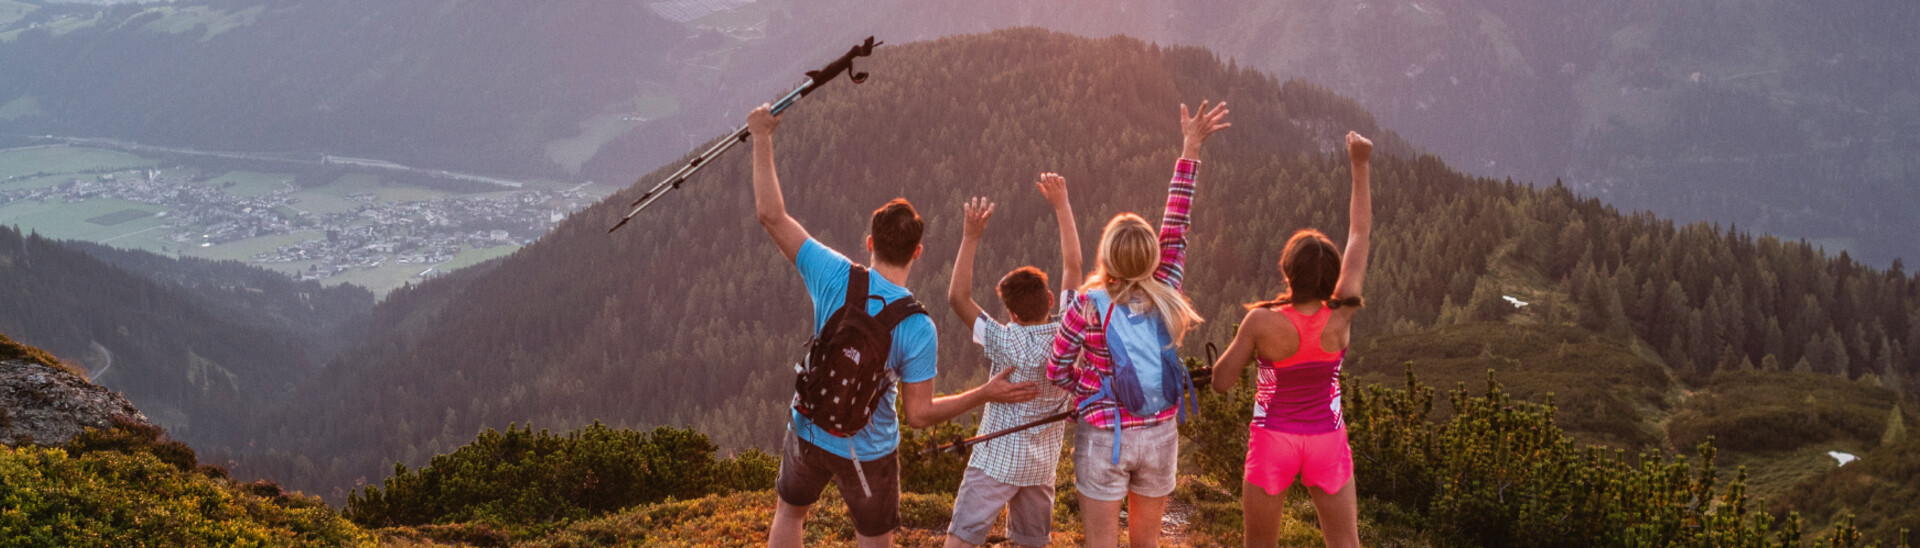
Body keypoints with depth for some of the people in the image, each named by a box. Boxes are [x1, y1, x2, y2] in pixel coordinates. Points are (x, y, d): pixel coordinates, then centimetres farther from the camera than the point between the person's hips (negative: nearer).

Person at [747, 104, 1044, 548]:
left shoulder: (837, 277, -19)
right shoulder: (918, 328, -22)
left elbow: (771, 215, -18)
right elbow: (919, 415, -20)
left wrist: (762, 138, -9)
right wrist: (985, 394, -11)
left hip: (808, 431, 2)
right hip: (868, 452, -2)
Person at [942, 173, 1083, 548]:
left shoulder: (1005, 342, -16)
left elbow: (958, 297, -14)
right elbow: (1073, 267, 2)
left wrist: (971, 236, -18)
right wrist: (1062, 205, 7)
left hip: (996, 460, -4)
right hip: (1042, 463, 4)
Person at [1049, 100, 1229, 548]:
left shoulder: (1088, 307, -16)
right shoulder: (1165, 294, -9)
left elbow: (1057, 371, -7)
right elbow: (1175, 227, -1)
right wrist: (1190, 150, 3)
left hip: (1103, 438, -3)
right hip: (1160, 435, 3)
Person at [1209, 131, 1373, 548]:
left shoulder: (1262, 322, -20)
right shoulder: (1341, 317, -13)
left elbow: (1221, 382, -10)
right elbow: (1360, 234, -5)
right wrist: (1360, 167, -2)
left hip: (1273, 439, -1)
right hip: (1327, 440, 2)